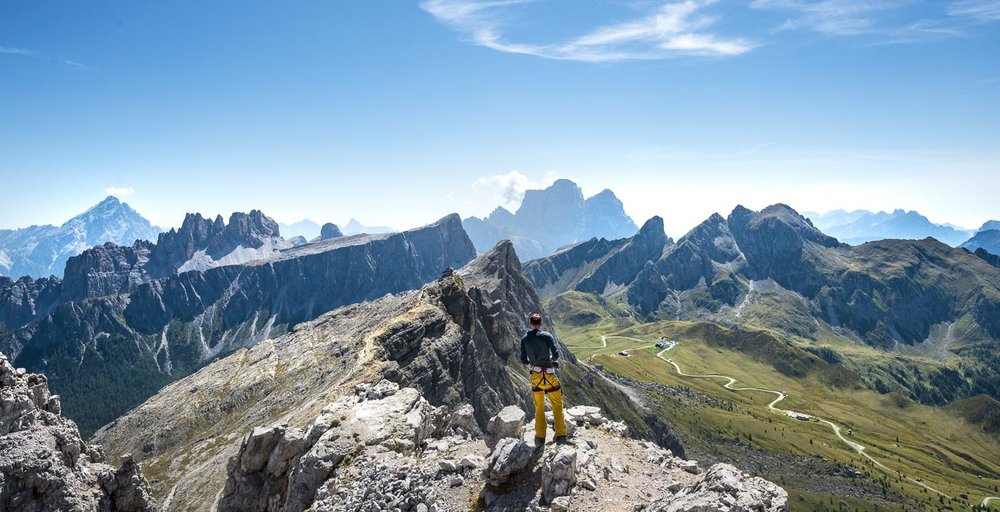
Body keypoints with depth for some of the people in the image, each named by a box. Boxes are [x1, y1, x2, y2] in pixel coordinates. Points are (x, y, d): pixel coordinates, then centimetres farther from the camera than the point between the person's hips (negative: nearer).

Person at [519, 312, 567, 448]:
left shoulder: (524, 339, -1)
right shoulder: (547, 336, -10)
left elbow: (523, 360, 1)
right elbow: (556, 354, -15)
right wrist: (551, 360, 7)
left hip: (535, 377, 3)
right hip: (549, 375, -3)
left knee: (539, 408, 16)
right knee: (557, 405, 11)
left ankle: (540, 438, 17)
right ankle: (560, 435, 9)